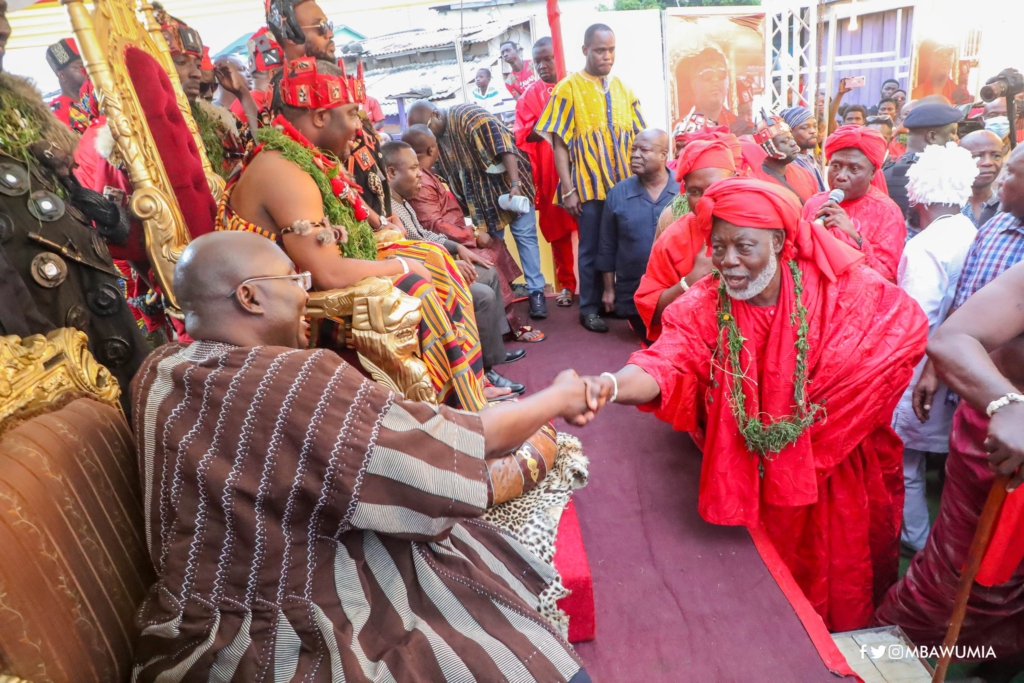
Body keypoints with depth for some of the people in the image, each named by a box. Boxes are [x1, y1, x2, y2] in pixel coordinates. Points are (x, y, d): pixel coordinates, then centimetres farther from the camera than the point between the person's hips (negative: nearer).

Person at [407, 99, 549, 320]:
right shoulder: (433, 140, 1)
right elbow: (450, 179, 7)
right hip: (481, 196, 7)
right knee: (490, 242, 7)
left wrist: (515, 184, -35)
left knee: (525, 235, -4)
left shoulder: (467, 116, -21)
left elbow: (503, 143, -29)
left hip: (509, 183, -7)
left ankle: (536, 291, 1)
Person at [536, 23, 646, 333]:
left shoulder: (623, 89, 12)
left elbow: (637, 137, 15)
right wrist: (568, 190, -12)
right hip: (590, 186, -4)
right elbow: (559, 144, -7)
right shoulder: (568, 88, -3)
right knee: (592, 249, 3)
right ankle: (589, 308, 17)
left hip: (625, 183, 4)